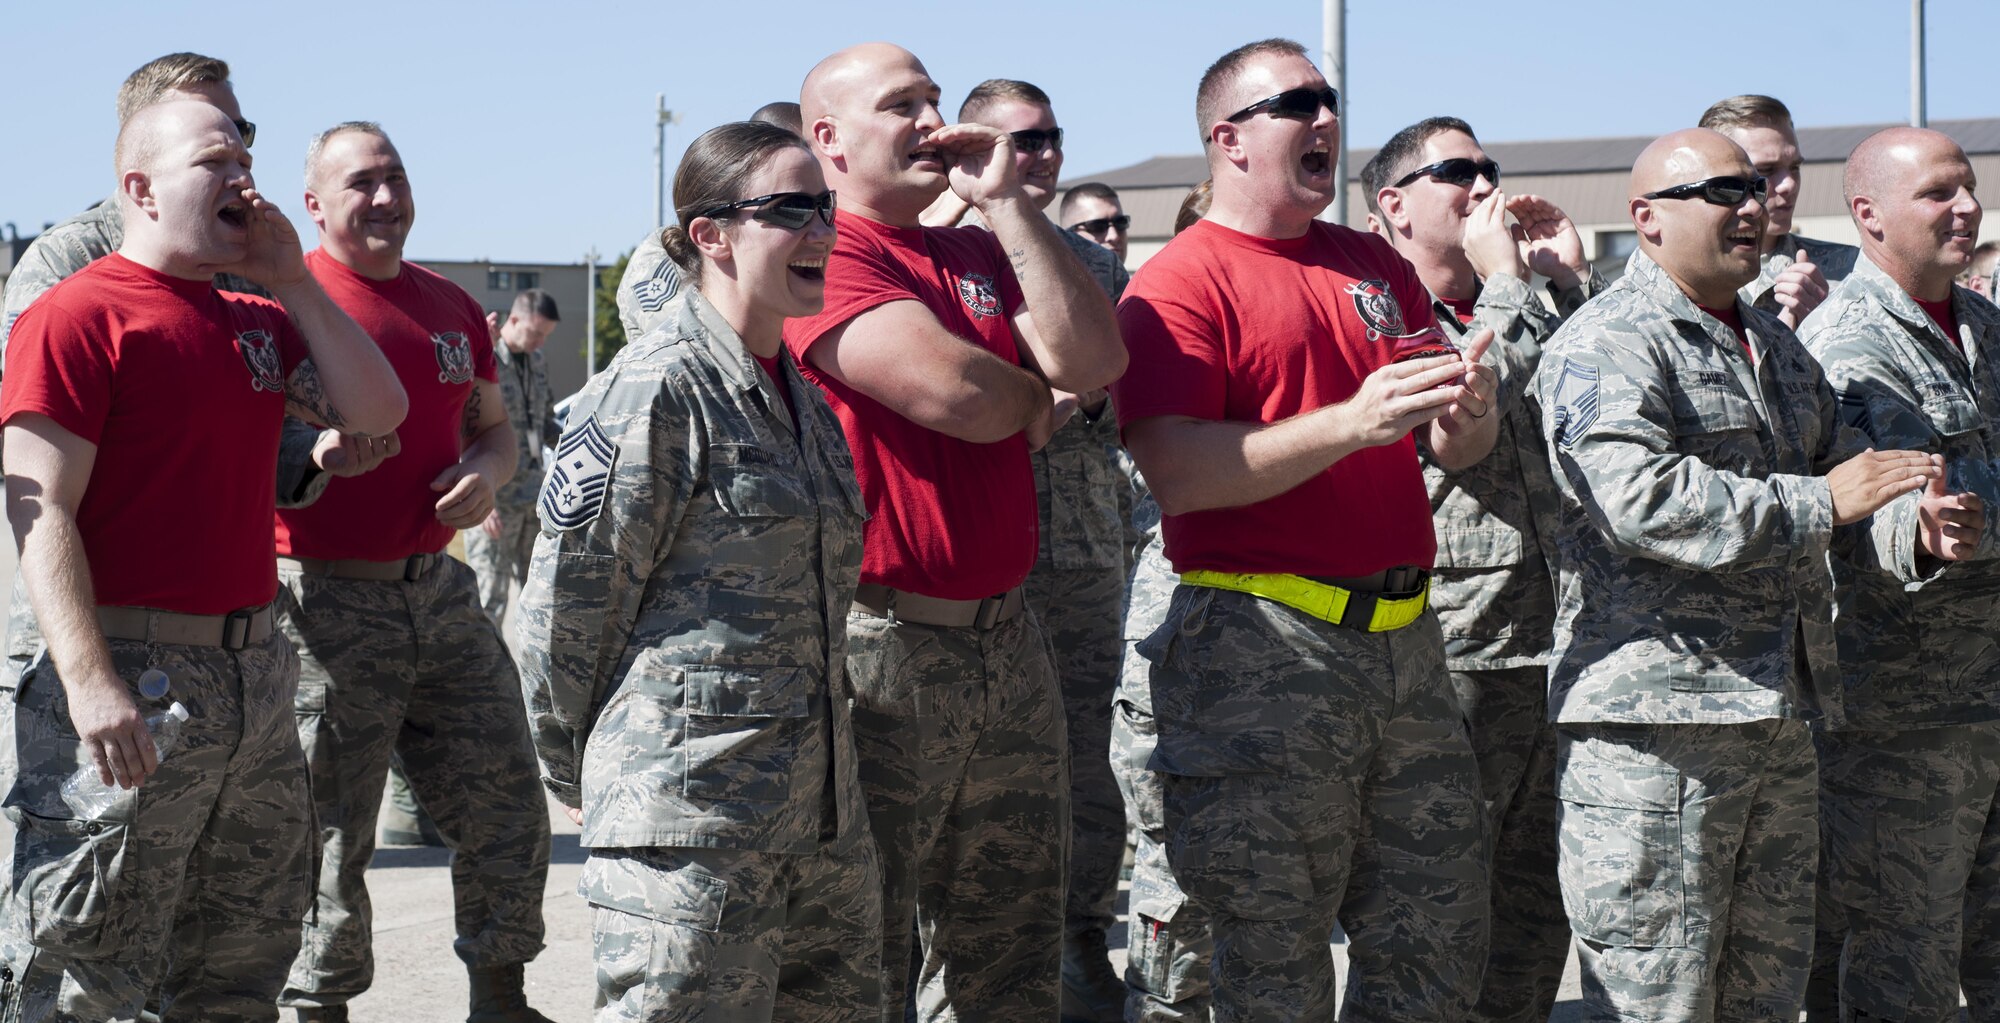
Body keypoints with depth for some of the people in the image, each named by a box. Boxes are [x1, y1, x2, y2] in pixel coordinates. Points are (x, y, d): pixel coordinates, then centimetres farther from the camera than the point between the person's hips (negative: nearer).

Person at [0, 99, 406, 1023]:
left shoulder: (258, 323, 16)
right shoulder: (78, 315, -9)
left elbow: (375, 412, 9)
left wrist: (289, 280, 4)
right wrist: (91, 683, -25)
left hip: (255, 671, 8)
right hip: (133, 677, -8)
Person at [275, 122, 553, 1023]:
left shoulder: (451, 307, 14)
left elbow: (495, 429, 24)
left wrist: (486, 473, 2)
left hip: (441, 588, 6)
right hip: (326, 602, -6)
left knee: (509, 816, 9)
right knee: (328, 837, 0)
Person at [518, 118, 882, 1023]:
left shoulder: (803, 400, 15)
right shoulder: (655, 390, -11)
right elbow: (567, 601, -8)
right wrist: (579, 776, 0)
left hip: (822, 812, 8)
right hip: (689, 820, -8)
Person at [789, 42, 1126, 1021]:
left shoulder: (981, 252, 16)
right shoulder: (823, 255, -9)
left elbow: (1094, 361, 1)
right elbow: (950, 388, -21)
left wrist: (1007, 203, -1)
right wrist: (1038, 401, 2)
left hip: (1005, 638, 8)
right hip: (883, 640, -8)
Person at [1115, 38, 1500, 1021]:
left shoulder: (1377, 265, 18)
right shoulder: (1179, 283, -4)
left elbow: (1454, 447, 19)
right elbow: (1175, 471, -17)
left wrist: (1470, 408, -5)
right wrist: (1351, 425, -24)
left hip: (1405, 638, 6)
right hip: (1263, 653, -6)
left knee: (1438, 944, 9)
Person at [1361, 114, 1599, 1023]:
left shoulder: (1533, 319, 17)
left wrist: (1573, 276, 4)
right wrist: (1502, 283, -12)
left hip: (1552, 655, 7)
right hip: (1451, 664, -7)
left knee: (1537, 910, 14)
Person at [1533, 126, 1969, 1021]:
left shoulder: (1777, 349, 22)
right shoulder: (1605, 344, -8)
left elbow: (1842, 468, 23)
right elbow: (1639, 496, -23)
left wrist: (1911, 531, -1)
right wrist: (1817, 504, -18)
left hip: (1778, 714, 9)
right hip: (1653, 721, -9)